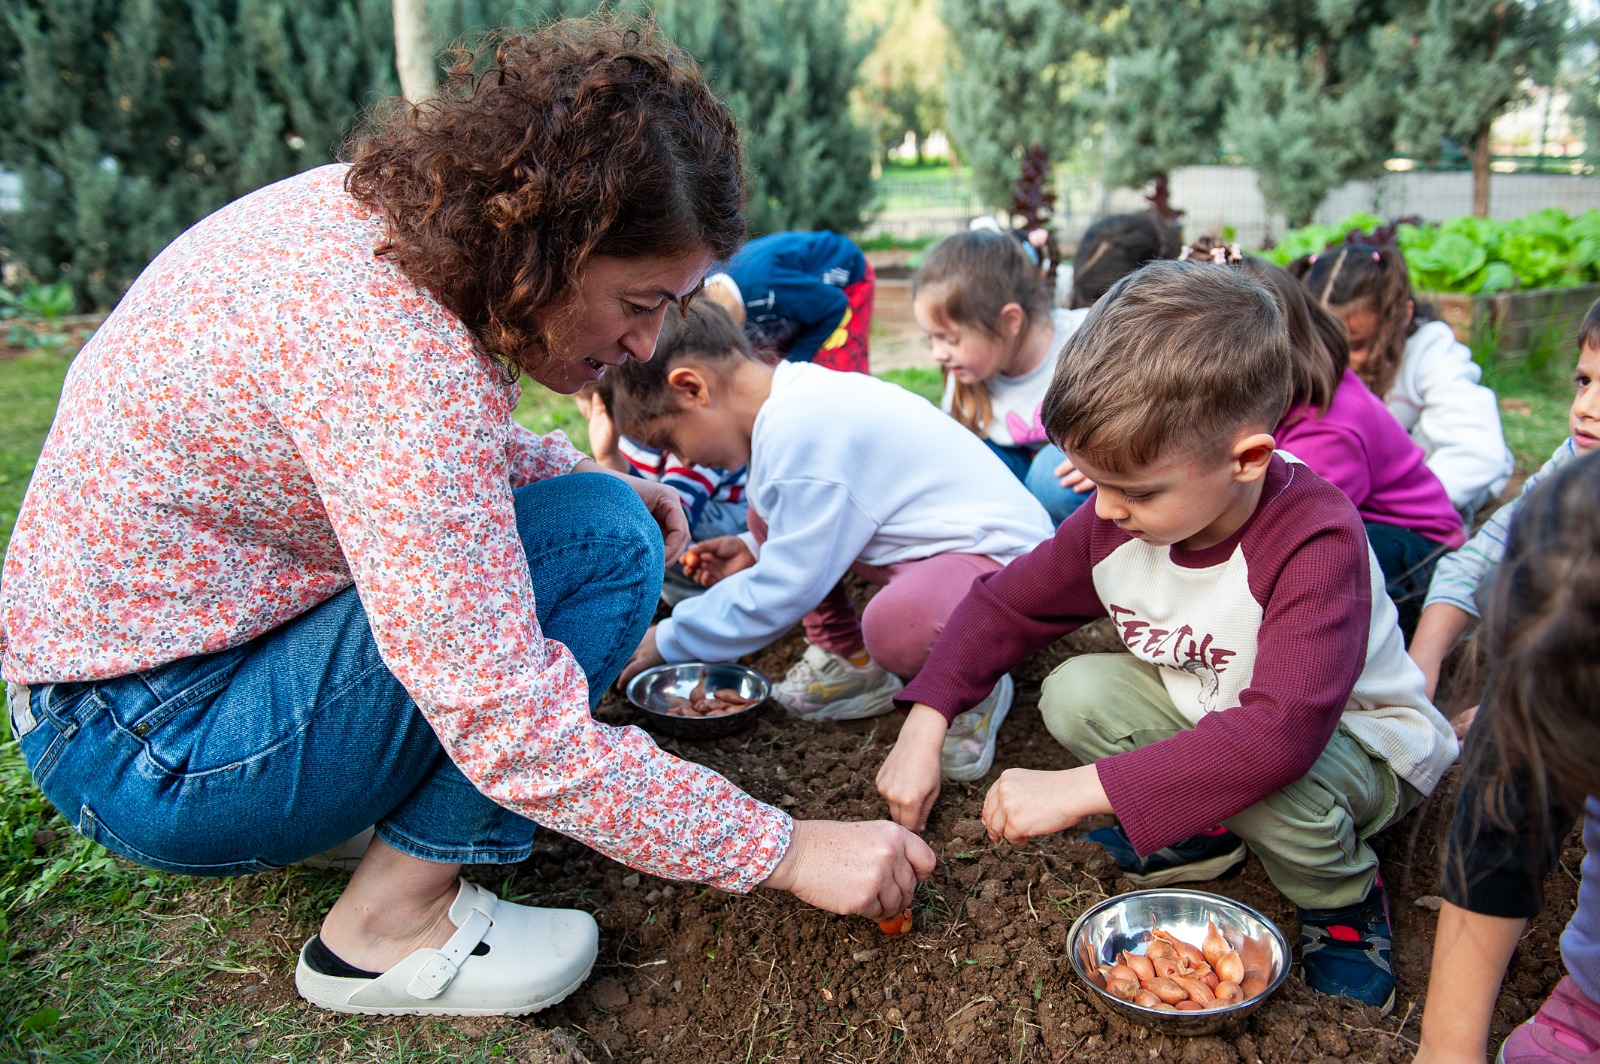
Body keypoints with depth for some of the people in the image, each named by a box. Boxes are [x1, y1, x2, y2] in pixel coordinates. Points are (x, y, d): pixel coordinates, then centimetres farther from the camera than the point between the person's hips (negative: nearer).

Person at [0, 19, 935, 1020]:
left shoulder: (380, 208, -3)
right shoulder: (386, 341, -31)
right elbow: (511, 728, -31)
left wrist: (590, 477, -1)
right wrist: (783, 850, -22)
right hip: (156, 757, -9)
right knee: (603, 541, -20)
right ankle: (390, 923, -10)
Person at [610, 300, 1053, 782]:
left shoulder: (799, 429, -26)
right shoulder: (800, 394, 4)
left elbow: (787, 589, -22)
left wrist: (669, 640, -11)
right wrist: (756, 548, 10)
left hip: (1004, 554, -10)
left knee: (896, 625, -40)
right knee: (765, 515, 5)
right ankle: (850, 662, 14)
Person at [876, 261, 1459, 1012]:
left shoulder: (1317, 541, -35)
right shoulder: (1120, 517, -17)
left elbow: (1283, 732, -46)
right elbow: (1004, 604, -5)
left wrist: (1080, 790, -47)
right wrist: (923, 727, -17)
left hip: (1354, 742, -5)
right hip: (1205, 718, 6)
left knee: (1266, 781, -38)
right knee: (1073, 693, -17)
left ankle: (1342, 900, -3)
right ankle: (1204, 831, 5)